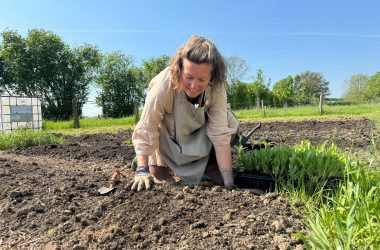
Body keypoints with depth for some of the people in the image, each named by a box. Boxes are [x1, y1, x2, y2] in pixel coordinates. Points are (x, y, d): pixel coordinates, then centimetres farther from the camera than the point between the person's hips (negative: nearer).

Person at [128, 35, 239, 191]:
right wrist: (142, 171, -37)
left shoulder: (217, 89, -29)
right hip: (167, 138, -2)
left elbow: (220, 134, -29)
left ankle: (206, 166, 17)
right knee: (159, 178, -2)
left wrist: (229, 183, -31)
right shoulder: (162, 86, -37)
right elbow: (145, 131, -31)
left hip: (200, 139, 2)